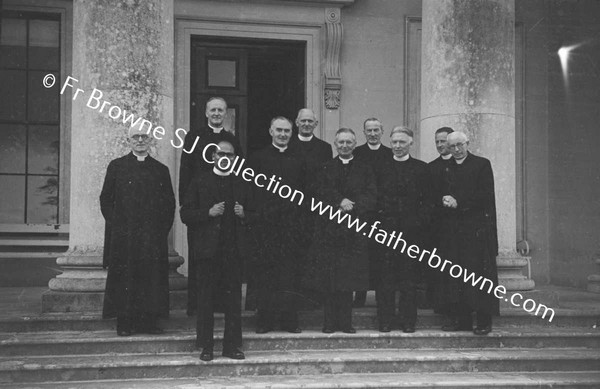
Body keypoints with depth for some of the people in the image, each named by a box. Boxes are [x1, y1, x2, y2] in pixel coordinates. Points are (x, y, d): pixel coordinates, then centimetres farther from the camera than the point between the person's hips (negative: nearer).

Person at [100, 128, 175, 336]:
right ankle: (124, 323, 5)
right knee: (124, 278, -1)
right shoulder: (117, 166, 8)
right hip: (123, 235, -1)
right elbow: (105, 198, 6)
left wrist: (163, 228, 2)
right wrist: (114, 225, -2)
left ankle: (149, 321, 7)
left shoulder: (161, 170, 12)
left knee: (152, 278, 0)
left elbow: (169, 203, 13)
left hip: (153, 237, 2)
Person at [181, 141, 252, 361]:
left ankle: (232, 346, 11)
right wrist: (208, 213, -13)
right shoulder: (200, 182, 5)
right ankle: (206, 347, 9)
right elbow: (186, 215, 1)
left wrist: (242, 215, -6)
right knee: (206, 300, 1)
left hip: (234, 251, 2)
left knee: (234, 301, 3)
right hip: (208, 250, -2)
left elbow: (251, 216, 16)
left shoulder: (241, 184, 13)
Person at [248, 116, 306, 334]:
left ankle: (289, 319, 6)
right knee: (264, 272, 0)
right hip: (264, 223, -2)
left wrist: (299, 215, 1)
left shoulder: (298, 161, 15)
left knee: (290, 272, 0)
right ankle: (264, 320, 6)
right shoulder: (257, 158, 7)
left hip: (291, 224, 2)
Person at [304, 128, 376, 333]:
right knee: (329, 278, -2)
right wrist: (340, 202, -16)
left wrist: (351, 206, -14)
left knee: (348, 277, 0)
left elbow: (371, 197, 0)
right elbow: (320, 193, -1)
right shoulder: (325, 168, 10)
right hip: (329, 228, 0)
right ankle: (330, 321, 5)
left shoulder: (364, 169, 10)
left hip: (354, 229, 0)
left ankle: (345, 322, 7)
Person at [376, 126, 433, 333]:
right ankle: (385, 320, 7)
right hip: (386, 228, 0)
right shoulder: (381, 168, 10)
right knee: (385, 276, 0)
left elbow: (427, 200, 5)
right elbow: (374, 198, 8)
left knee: (409, 277, 2)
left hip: (412, 230, 0)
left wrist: (420, 222, -6)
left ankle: (408, 320, 10)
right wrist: (379, 217, -4)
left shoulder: (421, 168, 8)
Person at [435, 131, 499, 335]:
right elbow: (436, 195, 15)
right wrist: (443, 200, -7)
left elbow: (486, 195, -7)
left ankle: (484, 321, 1)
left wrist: (458, 202, -12)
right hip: (452, 228, 4)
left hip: (477, 228, -4)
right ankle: (459, 318, 9)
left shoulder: (482, 164, 2)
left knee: (479, 273, -5)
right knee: (453, 274, 3)